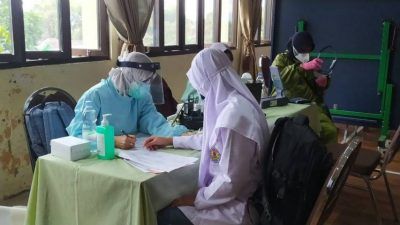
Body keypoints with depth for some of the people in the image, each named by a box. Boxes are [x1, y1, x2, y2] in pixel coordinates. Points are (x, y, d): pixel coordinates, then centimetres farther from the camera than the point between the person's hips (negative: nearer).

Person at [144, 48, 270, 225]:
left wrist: (193, 200, -13)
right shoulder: (232, 102, 2)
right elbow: (210, 139, 20)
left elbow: (231, 183, -26)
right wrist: (170, 141, 24)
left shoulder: (233, 116, -29)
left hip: (236, 206, -9)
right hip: (234, 195, 9)